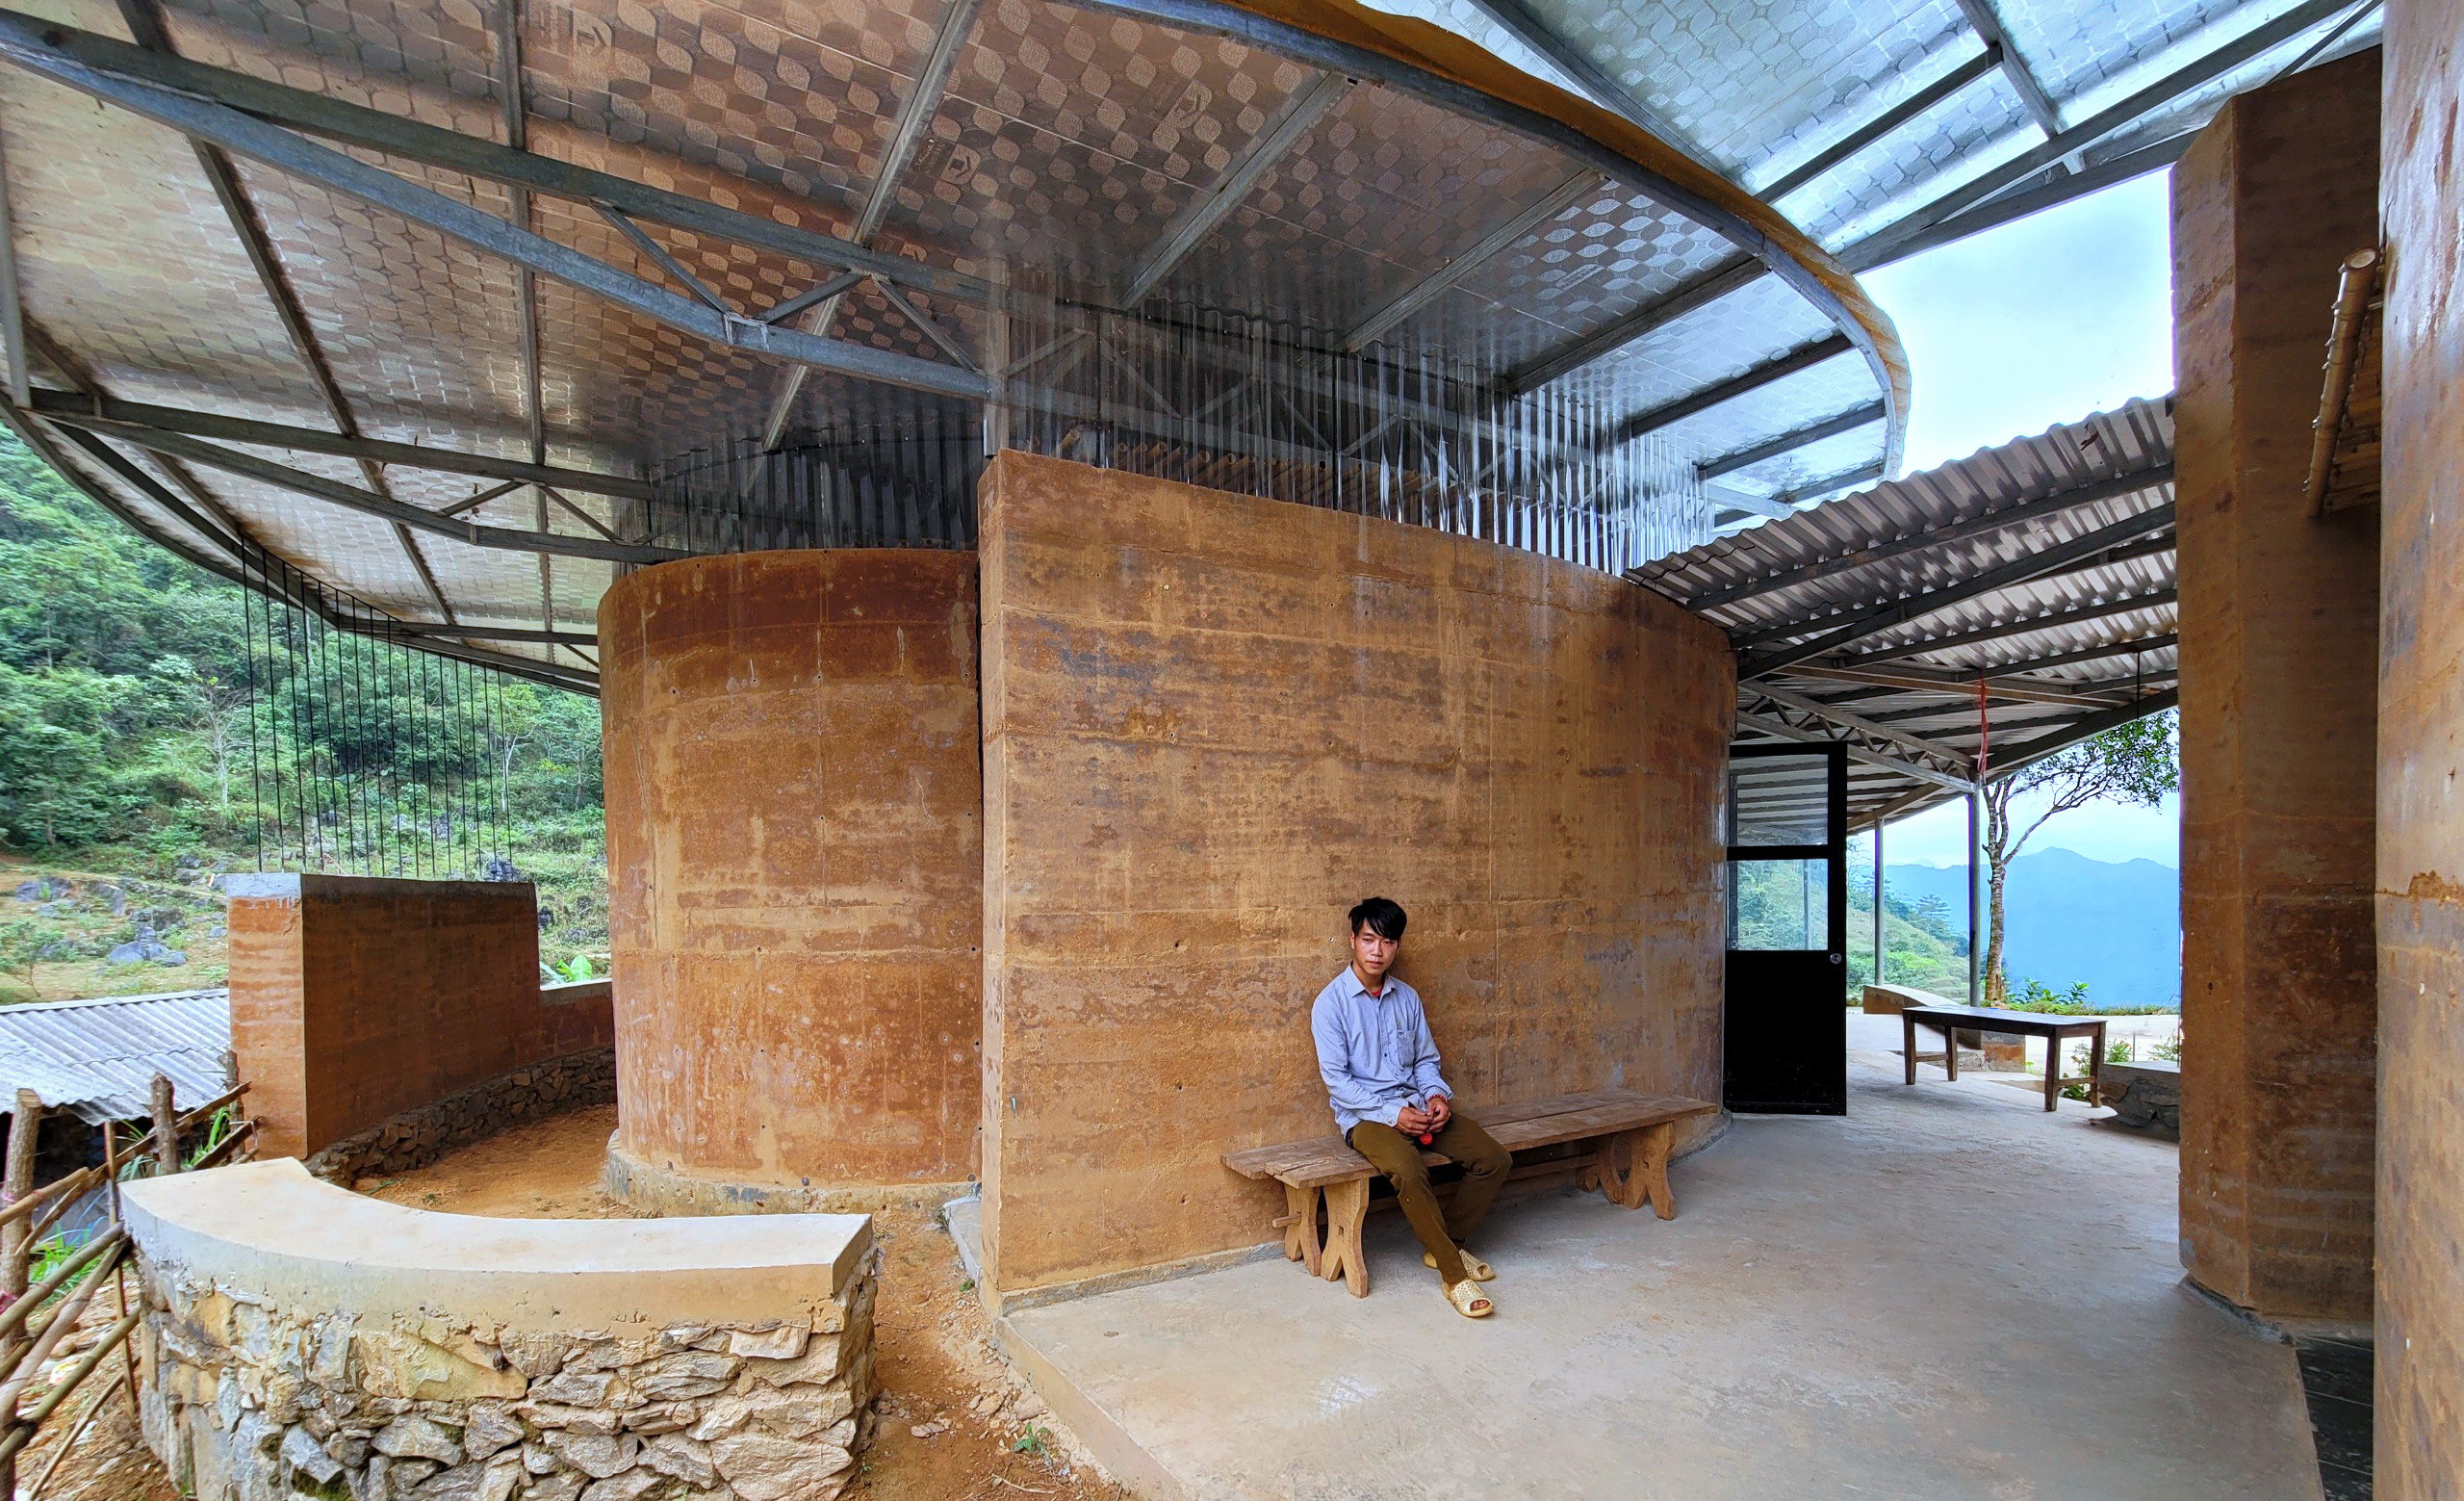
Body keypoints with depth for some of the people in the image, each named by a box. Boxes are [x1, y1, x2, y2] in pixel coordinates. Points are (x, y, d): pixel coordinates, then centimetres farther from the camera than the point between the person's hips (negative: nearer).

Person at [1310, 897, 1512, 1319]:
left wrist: (1436, 1095, -7)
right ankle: (1453, 1274, -15)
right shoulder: (1331, 1003, -10)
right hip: (1365, 1114, -6)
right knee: (1408, 1170, -34)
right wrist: (1392, 1113, -20)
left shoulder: (1407, 998, 8)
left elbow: (1426, 1060, 15)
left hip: (1416, 1105, 6)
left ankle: (1445, 1244, 11)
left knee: (1494, 1159, -9)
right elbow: (1336, 1080, -12)